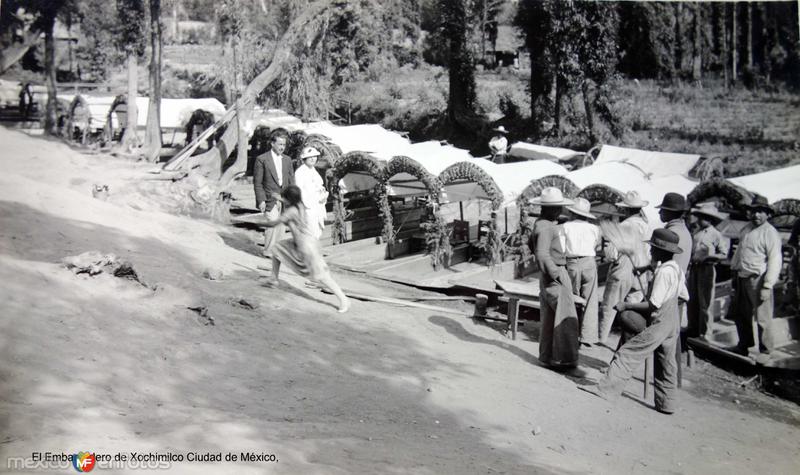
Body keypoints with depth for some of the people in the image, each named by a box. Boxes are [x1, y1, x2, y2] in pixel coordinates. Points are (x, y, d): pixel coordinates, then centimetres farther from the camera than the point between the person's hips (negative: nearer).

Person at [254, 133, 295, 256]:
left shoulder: (287, 160, 12)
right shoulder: (262, 159, -4)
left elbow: (291, 181, 13)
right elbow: (257, 182, -5)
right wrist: (261, 200, -12)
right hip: (270, 199, -5)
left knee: (282, 226, 6)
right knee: (272, 224, -13)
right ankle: (268, 251, 1)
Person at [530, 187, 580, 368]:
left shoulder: (545, 224, 13)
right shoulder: (545, 227, -19)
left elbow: (531, 243, 27)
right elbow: (542, 254, -30)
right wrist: (555, 273, -27)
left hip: (557, 274, 10)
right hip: (555, 276, -10)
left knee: (549, 318, 14)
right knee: (566, 317, -6)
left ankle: (547, 356, 22)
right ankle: (564, 358, -3)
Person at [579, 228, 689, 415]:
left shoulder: (664, 272, -21)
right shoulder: (676, 268, 7)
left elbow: (653, 305, -23)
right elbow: (684, 296, 17)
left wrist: (626, 306, -17)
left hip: (659, 324, -10)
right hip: (671, 323, 10)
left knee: (628, 354, -8)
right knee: (665, 364, 15)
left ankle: (606, 388, -10)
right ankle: (666, 404, 21)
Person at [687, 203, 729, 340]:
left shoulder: (716, 235, -8)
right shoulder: (696, 232, 12)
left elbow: (724, 254, -10)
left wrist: (712, 256, -24)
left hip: (706, 269, -7)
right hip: (693, 268, 7)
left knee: (705, 303, -3)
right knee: (692, 301, 13)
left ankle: (705, 335, 4)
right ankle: (693, 329, 26)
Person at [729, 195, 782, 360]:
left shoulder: (770, 232, -11)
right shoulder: (746, 229, 13)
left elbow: (775, 261, -15)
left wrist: (767, 286, -20)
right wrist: (735, 272, 19)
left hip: (758, 280, -8)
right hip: (742, 279, 8)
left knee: (762, 318, -3)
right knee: (740, 313, 17)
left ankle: (765, 351, 10)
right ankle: (744, 345, 33)